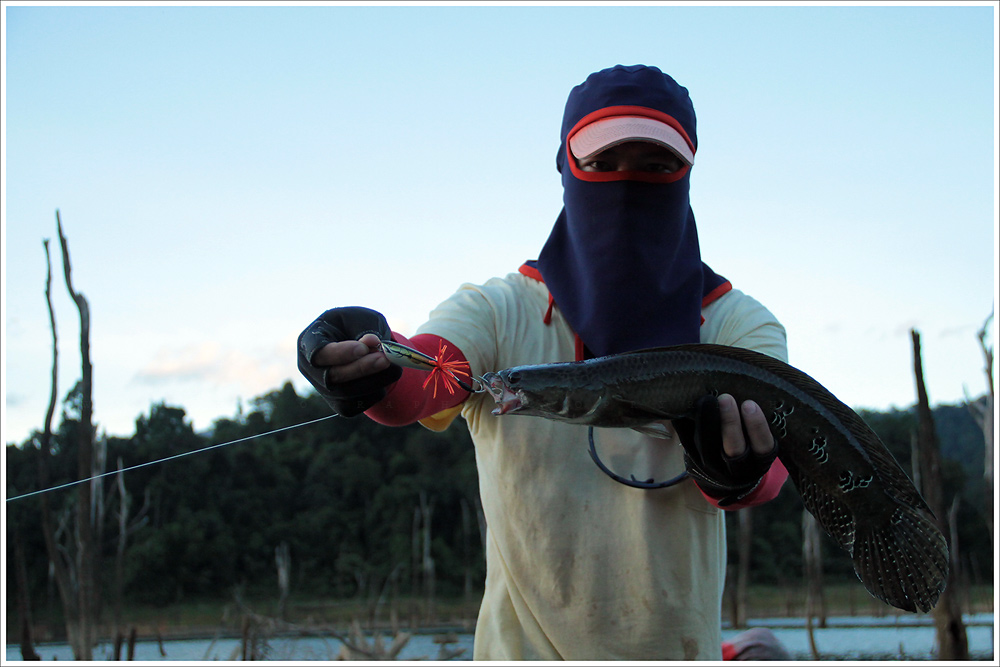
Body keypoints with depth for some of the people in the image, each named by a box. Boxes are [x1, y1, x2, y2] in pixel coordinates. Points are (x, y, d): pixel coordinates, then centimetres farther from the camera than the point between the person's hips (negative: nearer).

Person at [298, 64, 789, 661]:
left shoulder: (739, 325, 1)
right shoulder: (497, 313, 1)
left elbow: (769, 469, -14)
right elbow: (426, 376, -18)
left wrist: (734, 472, -35)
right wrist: (374, 367, -39)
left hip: (676, 644, 1)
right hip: (524, 646, -1)